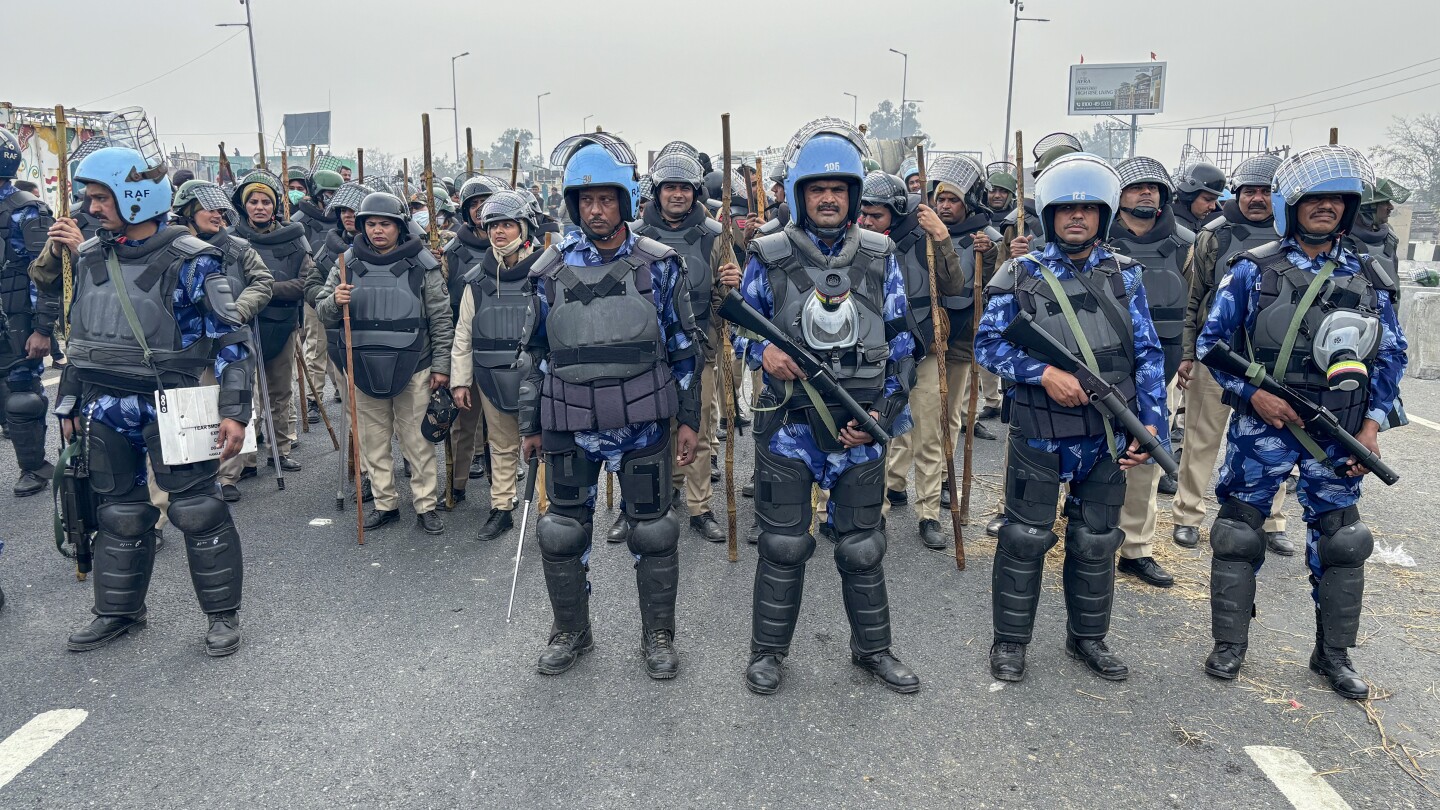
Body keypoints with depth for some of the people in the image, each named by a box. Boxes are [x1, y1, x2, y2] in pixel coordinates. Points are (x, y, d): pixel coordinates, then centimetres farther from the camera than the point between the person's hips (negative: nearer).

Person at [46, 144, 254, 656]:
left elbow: (230, 339, -12)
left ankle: (223, 613, 14)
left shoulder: (189, 261, -11)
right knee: (119, 512, 16)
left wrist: (234, 410, -18)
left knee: (197, 509, 0)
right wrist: (70, 403, 17)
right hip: (104, 409, 6)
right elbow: (80, 336, 18)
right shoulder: (91, 258, 8)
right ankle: (118, 611, 31)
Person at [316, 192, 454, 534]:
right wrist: (335, 301, -16)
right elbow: (323, 314, 7)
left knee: (417, 440, 4)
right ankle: (385, 503, 24)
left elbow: (441, 319, 1)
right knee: (374, 441, 11)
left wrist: (441, 365, -2)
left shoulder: (422, 263, -3)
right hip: (364, 366, 3)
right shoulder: (348, 263, 4)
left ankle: (426, 505, 15)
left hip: (412, 367, -3)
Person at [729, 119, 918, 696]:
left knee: (861, 546, 11)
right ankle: (768, 650, 24)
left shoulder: (880, 258, 4)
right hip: (788, 426, -1)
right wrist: (763, 350, -16)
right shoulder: (769, 258, -1)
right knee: (783, 545, 6)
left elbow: (901, 345, 6)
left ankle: (873, 648, 30)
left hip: (860, 428, 1)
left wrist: (882, 414, -4)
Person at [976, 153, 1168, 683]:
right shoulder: (1021, 275, -2)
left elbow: (1148, 354, 5)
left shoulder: (1125, 276, 6)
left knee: (1096, 540, 13)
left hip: (1107, 437, 3)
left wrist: (1151, 421, -4)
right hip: (1039, 435, -3)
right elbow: (987, 343, -4)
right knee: (1026, 537, 5)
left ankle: (1088, 637, 31)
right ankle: (1010, 640, 20)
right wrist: (1044, 373, -18)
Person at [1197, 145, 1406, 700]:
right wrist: (1251, 393, -14)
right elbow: (1212, 340, -2)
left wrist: (1372, 422, 2)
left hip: (1339, 435, 3)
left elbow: (1392, 353, 12)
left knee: (1341, 541, 9)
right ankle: (1229, 645, 17)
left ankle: (1334, 654, 25)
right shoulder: (1254, 269, -3)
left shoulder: (1367, 278, 7)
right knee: (1239, 534, 3)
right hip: (1263, 426, -3)